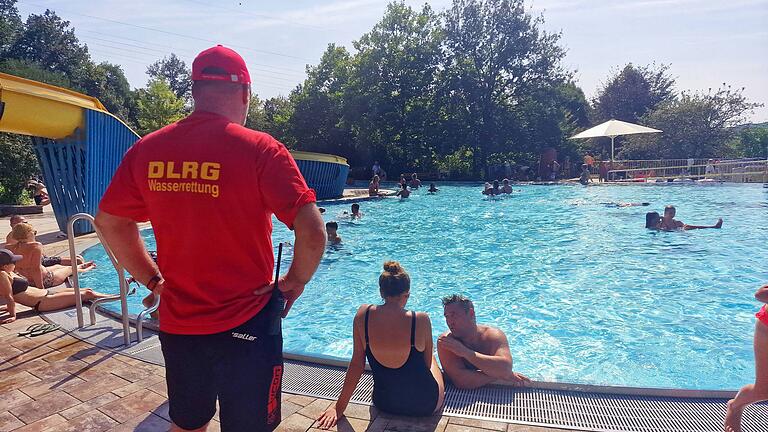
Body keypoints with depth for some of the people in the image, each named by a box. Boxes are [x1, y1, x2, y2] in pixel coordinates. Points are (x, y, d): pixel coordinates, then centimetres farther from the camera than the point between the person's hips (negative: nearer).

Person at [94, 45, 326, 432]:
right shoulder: (260, 149, -16)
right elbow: (312, 232, -22)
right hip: (246, 326, -4)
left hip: (177, 324, 5)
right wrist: (295, 281, -5)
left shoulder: (147, 149, -2)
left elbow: (108, 222, 9)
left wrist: (152, 279, 15)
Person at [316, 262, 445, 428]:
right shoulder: (421, 320, -21)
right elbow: (427, 363, -6)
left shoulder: (363, 315, -15)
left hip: (384, 403, 2)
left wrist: (340, 406, 2)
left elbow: (357, 364, -10)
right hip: (426, 404, -2)